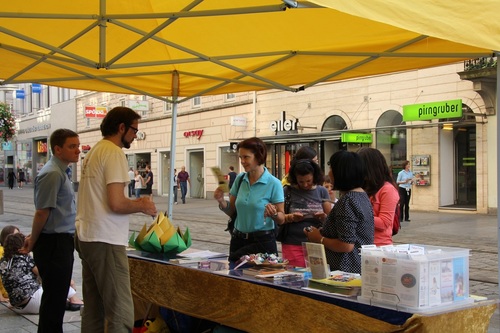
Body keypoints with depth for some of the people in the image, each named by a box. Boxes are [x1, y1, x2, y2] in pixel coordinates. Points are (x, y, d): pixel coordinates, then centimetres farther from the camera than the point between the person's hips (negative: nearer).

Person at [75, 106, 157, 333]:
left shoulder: (94, 152, 16)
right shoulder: (114, 153, -13)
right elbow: (116, 203, -21)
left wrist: (135, 202, 15)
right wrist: (143, 206, -4)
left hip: (85, 237, 10)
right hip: (105, 241, -10)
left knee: (93, 310, 16)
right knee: (121, 313, -8)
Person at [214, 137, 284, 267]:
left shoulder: (273, 183, -11)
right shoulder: (240, 179, 3)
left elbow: (281, 219, -7)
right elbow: (232, 211, 10)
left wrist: (273, 213, -28)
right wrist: (221, 201, -9)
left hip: (262, 242, -5)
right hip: (238, 240, 5)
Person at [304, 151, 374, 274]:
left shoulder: (347, 201, -19)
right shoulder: (362, 195, 10)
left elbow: (346, 245, -23)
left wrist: (320, 239, -9)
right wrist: (322, 231, 13)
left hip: (348, 269, -10)